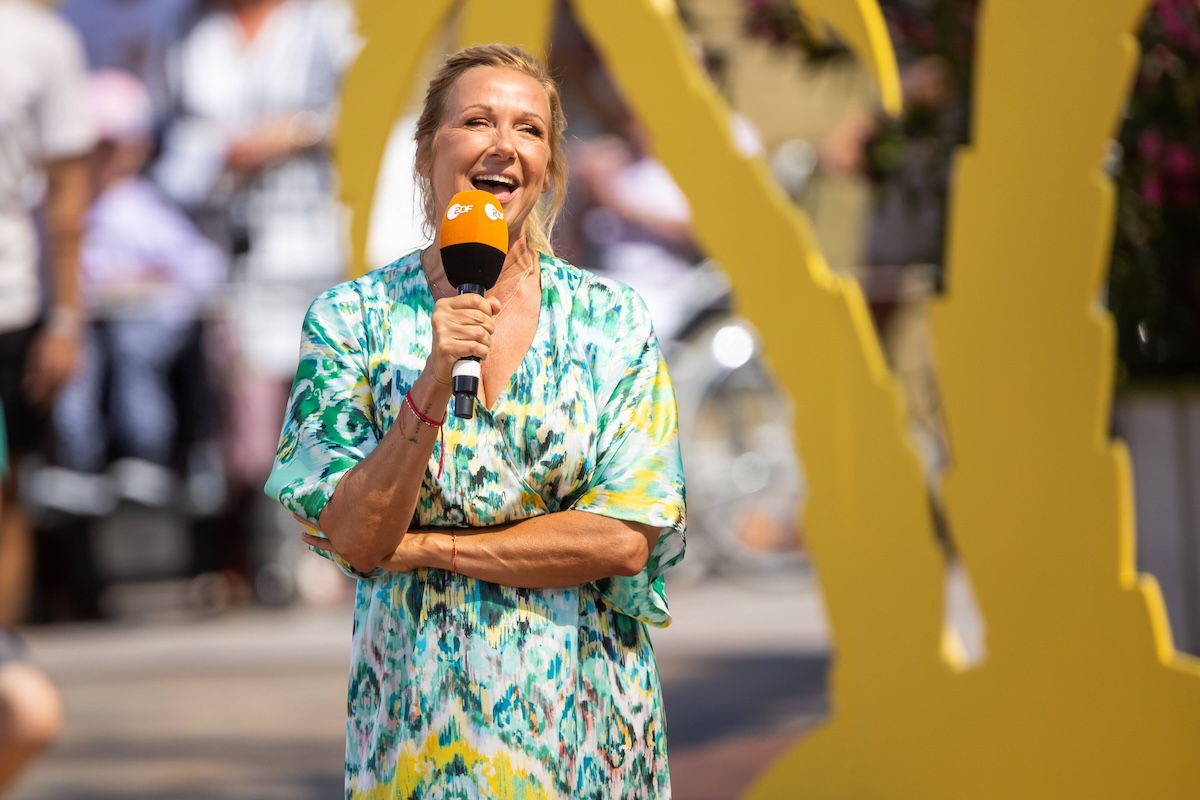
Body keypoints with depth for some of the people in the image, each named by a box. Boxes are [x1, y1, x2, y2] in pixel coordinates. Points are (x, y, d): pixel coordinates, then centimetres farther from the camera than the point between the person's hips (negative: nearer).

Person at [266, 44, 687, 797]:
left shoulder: (613, 320, -3)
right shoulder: (350, 319, -4)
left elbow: (627, 540, -10)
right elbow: (354, 538, -11)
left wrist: (425, 548, -11)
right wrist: (432, 388, -23)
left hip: (584, 715, 1)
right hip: (420, 711, -1)